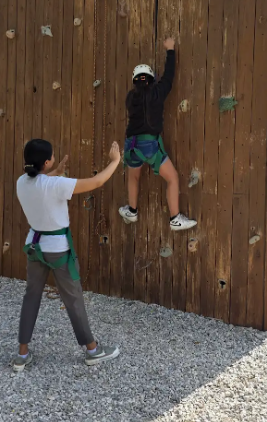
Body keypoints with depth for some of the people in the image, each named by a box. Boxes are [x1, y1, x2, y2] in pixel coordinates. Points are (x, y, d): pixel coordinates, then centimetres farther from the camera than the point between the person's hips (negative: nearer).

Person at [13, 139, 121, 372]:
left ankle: (23, 354, 19)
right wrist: (116, 160, -9)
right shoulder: (56, 185, -27)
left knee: (32, 296, 15)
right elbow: (96, 182, -22)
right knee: (73, 298, 8)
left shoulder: (22, 182, -6)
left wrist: (57, 172, 24)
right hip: (58, 247, -6)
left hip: (34, 244, 6)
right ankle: (93, 350, 23)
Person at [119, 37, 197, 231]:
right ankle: (176, 219, 1)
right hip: (151, 144, -4)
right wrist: (170, 50, 21)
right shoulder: (157, 92, -3)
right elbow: (169, 74, 9)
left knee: (133, 177, 30)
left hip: (132, 144, 4)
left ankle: (132, 212, 40)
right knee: (173, 178, 6)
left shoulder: (131, 97, 7)